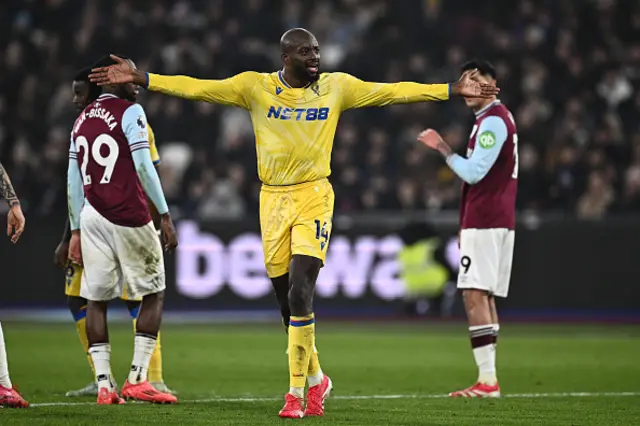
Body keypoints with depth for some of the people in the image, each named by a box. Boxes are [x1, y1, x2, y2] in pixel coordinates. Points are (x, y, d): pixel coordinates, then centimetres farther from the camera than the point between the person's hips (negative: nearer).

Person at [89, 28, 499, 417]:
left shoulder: (337, 86, 2)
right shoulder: (255, 86, 0)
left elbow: (392, 91, 4)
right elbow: (196, 87, -2)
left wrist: (454, 89, 1)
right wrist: (139, 78, -8)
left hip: (314, 197, -2)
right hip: (273, 198, 2)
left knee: (300, 294, -16)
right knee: (287, 301, 7)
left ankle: (296, 392, -8)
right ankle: (316, 379, 29)